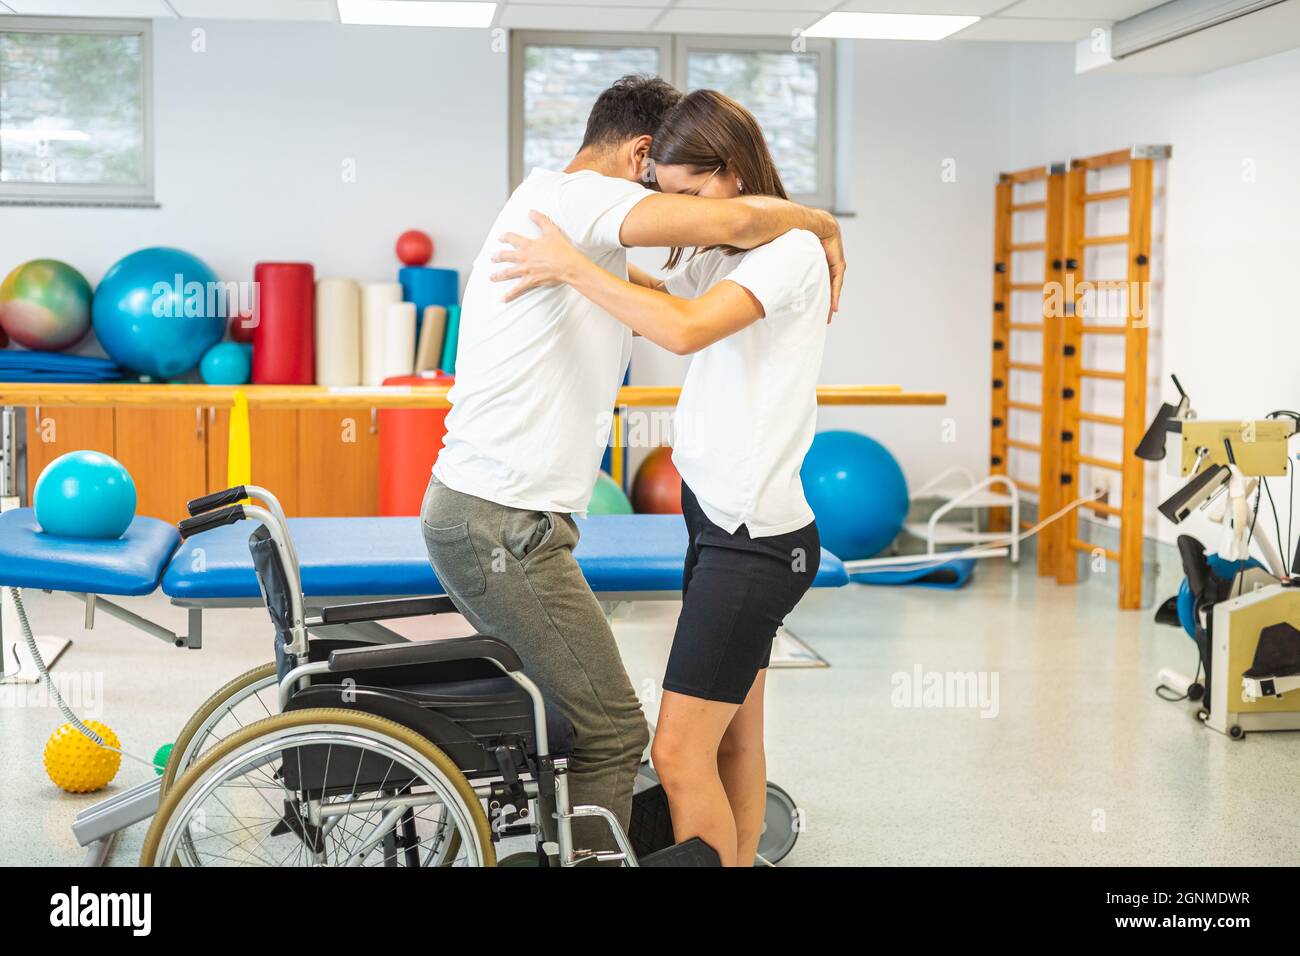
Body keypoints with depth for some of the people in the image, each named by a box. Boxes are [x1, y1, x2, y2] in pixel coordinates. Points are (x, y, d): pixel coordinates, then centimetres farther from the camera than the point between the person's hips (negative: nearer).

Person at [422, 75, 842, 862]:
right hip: (504, 525, -10)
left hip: (474, 510, 10)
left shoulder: (548, 202, 21)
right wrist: (818, 222, -7)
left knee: (563, 716, 17)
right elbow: (729, 220, -28)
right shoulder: (572, 194, -12)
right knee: (611, 731, -4)